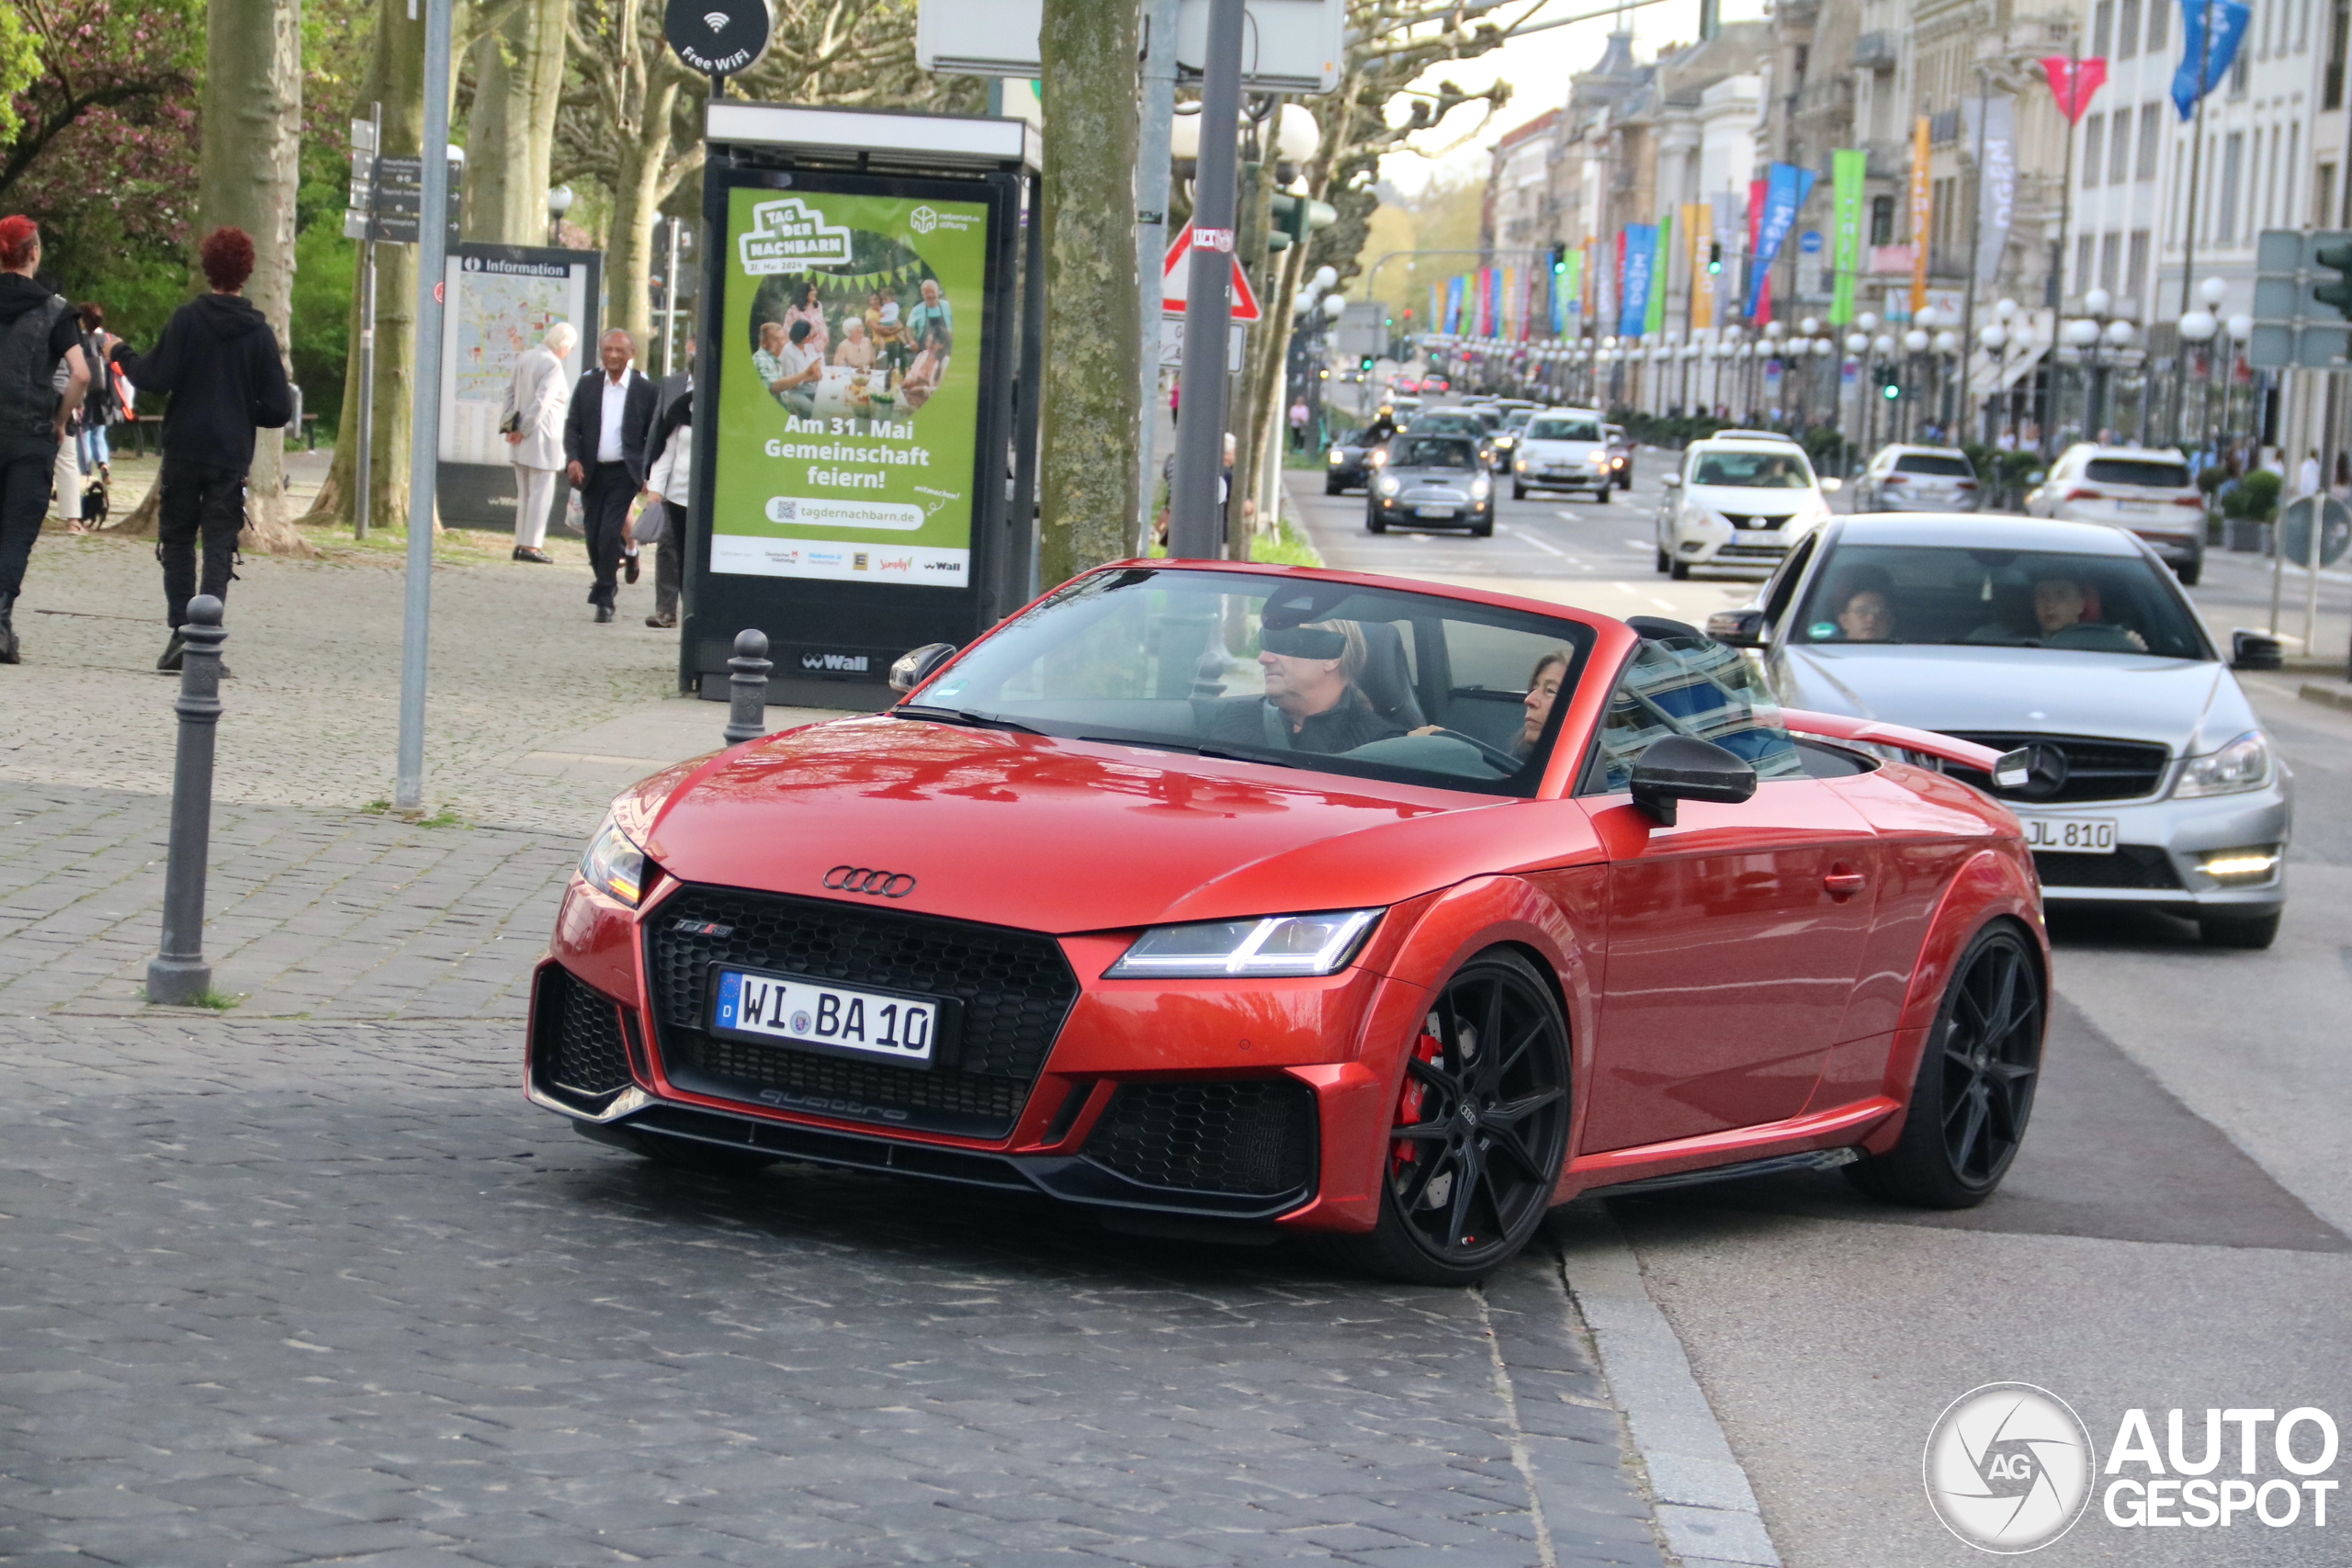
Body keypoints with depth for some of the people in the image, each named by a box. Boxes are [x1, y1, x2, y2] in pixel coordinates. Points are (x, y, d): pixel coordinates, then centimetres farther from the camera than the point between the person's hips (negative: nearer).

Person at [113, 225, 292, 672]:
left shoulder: (187, 319, -6)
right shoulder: (260, 332, 0)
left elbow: (157, 377, -11)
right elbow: (278, 409, 0)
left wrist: (122, 354, 7)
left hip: (184, 450, -1)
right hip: (232, 455, 1)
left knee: (177, 539, 11)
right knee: (220, 548, 3)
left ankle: (180, 630, 2)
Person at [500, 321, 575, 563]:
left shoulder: (526, 357, 10)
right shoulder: (553, 365, -15)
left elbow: (511, 391, 14)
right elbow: (541, 402, -21)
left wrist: (513, 425, 12)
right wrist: (523, 430, -13)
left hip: (523, 442, 8)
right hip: (542, 439, -8)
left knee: (524, 495, 14)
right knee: (541, 493, -3)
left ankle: (521, 543, 15)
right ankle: (531, 546, -5)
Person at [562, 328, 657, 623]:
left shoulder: (645, 389, -1)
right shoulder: (587, 385, 6)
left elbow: (654, 436, 2)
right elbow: (572, 426, 7)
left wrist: (649, 474, -6)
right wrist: (573, 459, -9)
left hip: (623, 473, -3)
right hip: (592, 471, 3)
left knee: (609, 532, -14)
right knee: (594, 536, 7)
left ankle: (604, 598, -6)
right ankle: (605, 581, 33)